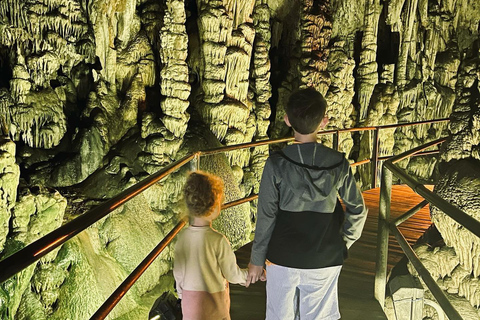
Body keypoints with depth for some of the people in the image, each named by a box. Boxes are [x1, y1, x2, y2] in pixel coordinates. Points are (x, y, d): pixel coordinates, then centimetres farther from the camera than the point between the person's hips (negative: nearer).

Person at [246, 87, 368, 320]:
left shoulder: (276, 164, -13)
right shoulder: (339, 163, -8)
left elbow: (266, 216, -9)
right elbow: (358, 210, -1)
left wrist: (257, 259, 1)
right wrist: (343, 244, 14)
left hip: (283, 259, -1)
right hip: (325, 261, 2)